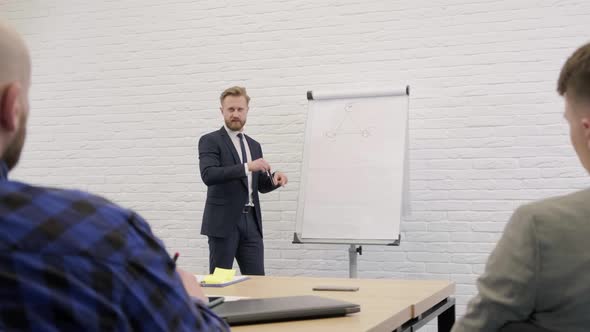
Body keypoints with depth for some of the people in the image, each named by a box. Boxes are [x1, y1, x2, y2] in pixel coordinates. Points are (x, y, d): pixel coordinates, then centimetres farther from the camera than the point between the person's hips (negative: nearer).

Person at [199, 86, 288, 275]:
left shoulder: (254, 145, 17)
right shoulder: (210, 141, -3)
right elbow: (208, 175, -20)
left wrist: (275, 178, -2)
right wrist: (247, 167, -26)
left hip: (251, 221, 6)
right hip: (223, 222, -5)